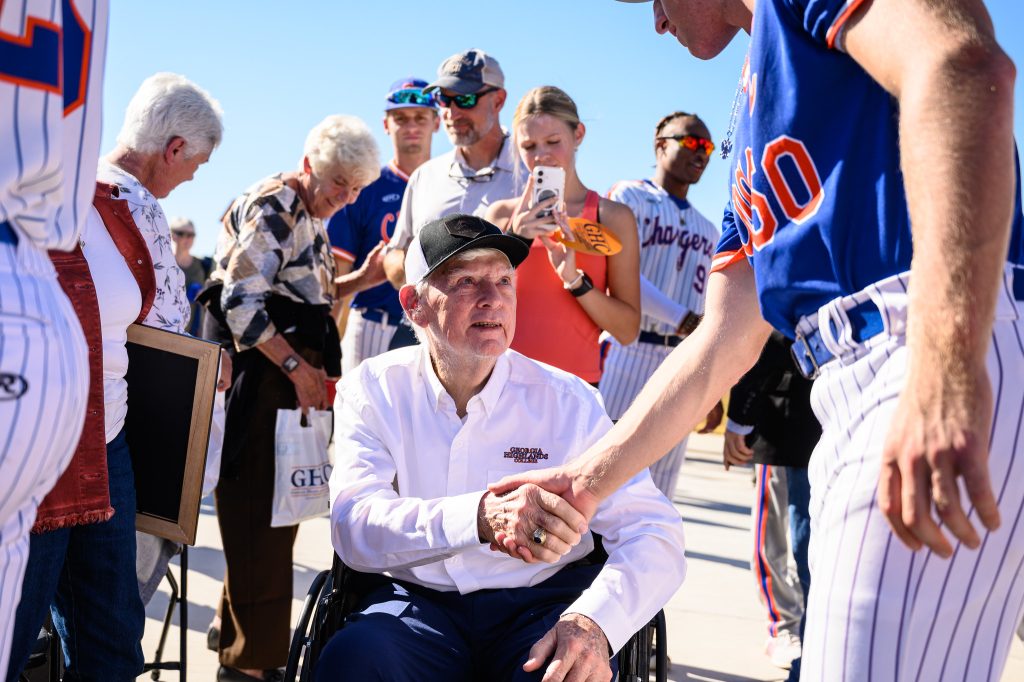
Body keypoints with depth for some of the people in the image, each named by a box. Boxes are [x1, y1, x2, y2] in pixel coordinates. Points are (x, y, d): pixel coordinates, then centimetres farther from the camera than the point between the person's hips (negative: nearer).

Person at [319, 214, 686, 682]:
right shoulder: (374, 391, -1)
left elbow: (656, 535, -7)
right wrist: (479, 516, -37)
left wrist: (596, 620, -29)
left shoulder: (567, 401, -1)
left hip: (540, 603, 0)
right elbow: (354, 525, -18)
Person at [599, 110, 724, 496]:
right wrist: (682, 319, -23)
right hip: (629, 352, -5)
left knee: (659, 492, 7)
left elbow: (705, 311, 19)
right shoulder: (629, 197, 1)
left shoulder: (707, 232, 19)